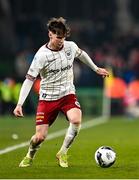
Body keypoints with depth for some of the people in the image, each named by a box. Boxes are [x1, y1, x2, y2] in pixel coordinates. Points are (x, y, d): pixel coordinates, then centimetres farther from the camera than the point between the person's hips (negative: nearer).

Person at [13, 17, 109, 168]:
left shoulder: (71, 46, -4)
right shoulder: (41, 55, -16)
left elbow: (81, 54, 21)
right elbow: (29, 79, -15)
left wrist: (96, 69, 29)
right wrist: (20, 104, -22)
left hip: (67, 94, 2)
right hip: (47, 98, -2)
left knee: (76, 120, -28)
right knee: (40, 137, -7)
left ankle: (62, 153, -6)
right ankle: (29, 157, 28)